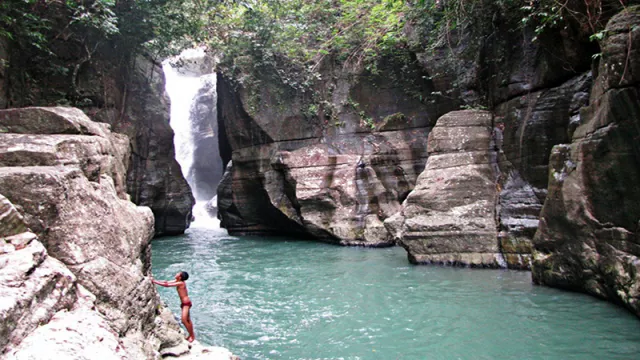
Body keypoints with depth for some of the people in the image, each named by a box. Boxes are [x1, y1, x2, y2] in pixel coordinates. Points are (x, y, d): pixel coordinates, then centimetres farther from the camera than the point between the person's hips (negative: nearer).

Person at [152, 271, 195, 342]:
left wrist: (154, 281, -19)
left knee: (184, 320, -13)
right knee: (187, 320, 15)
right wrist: (155, 280, 2)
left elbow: (167, 285, -23)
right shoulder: (177, 282, 6)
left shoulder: (180, 283, -21)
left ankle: (192, 336, -1)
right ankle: (191, 335, 25)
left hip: (186, 303, -10)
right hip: (184, 303, 10)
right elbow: (166, 282, 10)